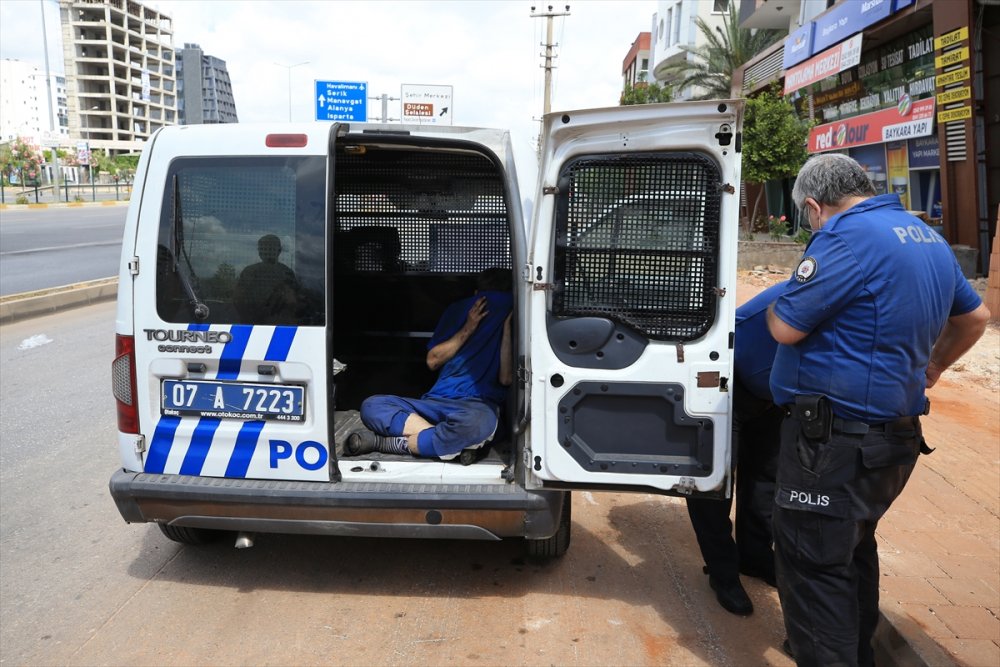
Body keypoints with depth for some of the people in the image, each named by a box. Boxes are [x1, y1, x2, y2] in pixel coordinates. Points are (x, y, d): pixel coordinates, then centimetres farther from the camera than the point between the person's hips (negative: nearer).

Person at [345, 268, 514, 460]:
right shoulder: (458, 310, 15)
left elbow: (506, 379, -6)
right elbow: (432, 361, 11)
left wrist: (507, 328, -11)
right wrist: (467, 329, 0)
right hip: (437, 401, 4)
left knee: (479, 421, -43)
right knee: (371, 405, -19)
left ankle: (390, 443, -27)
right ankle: (450, 440, -32)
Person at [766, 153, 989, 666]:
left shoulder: (849, 235, -18)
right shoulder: (926, 237, 12)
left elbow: (786, 328, -18)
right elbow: (974, 317, 24)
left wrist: (776, 308, 4)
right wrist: (931, 366, 37)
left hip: (836, 441, -10)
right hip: (894, 435, 10)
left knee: (813, 567, 0)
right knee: (854, 550, 26)